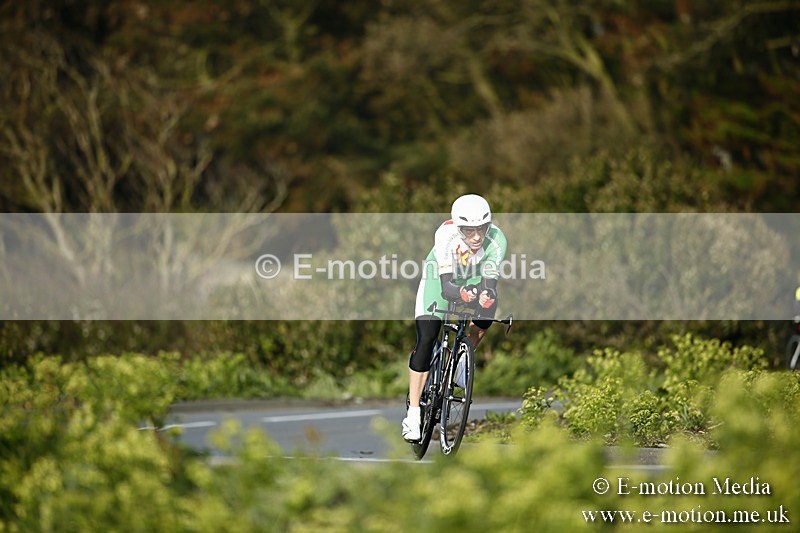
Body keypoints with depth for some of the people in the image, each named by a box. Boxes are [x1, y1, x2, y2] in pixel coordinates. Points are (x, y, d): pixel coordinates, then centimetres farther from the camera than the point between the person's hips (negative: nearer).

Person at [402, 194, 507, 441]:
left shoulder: (496, 240, -32)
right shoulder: (446, 237, -39)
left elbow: (490, 280, -36)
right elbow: (446, 286, -45)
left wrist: (488, 293, -59)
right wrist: (462, 293, -66)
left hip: (472, 280, 3)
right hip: (441, 279, -3)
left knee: (486, 317, -26)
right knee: (426, 339, -16)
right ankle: (413, 414, -10)